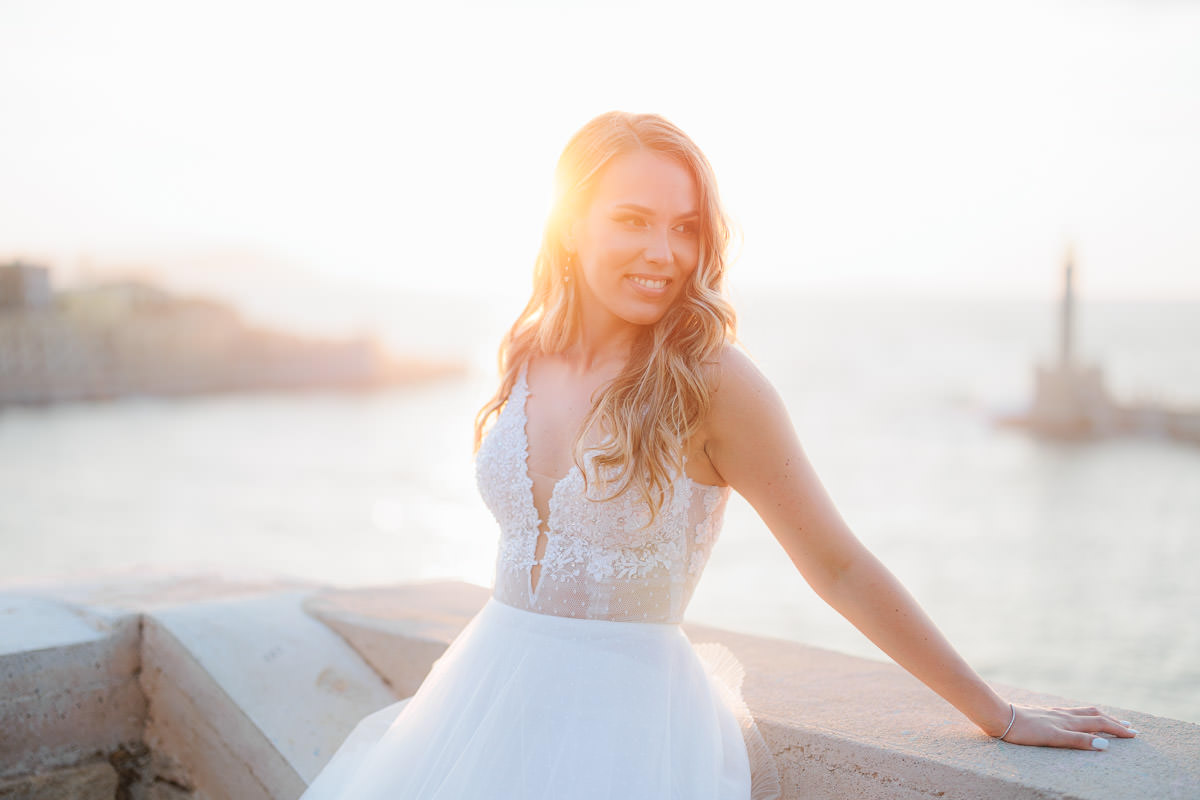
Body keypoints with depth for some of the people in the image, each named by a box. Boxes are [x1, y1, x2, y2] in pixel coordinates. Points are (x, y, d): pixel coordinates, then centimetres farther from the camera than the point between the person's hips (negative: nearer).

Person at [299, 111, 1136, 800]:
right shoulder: (528, 357, 2)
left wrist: (995, 712, -7)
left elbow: (839, 567, -10)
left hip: (629, 718, -5)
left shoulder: (713, 380, -14)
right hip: (490, 695, 5)